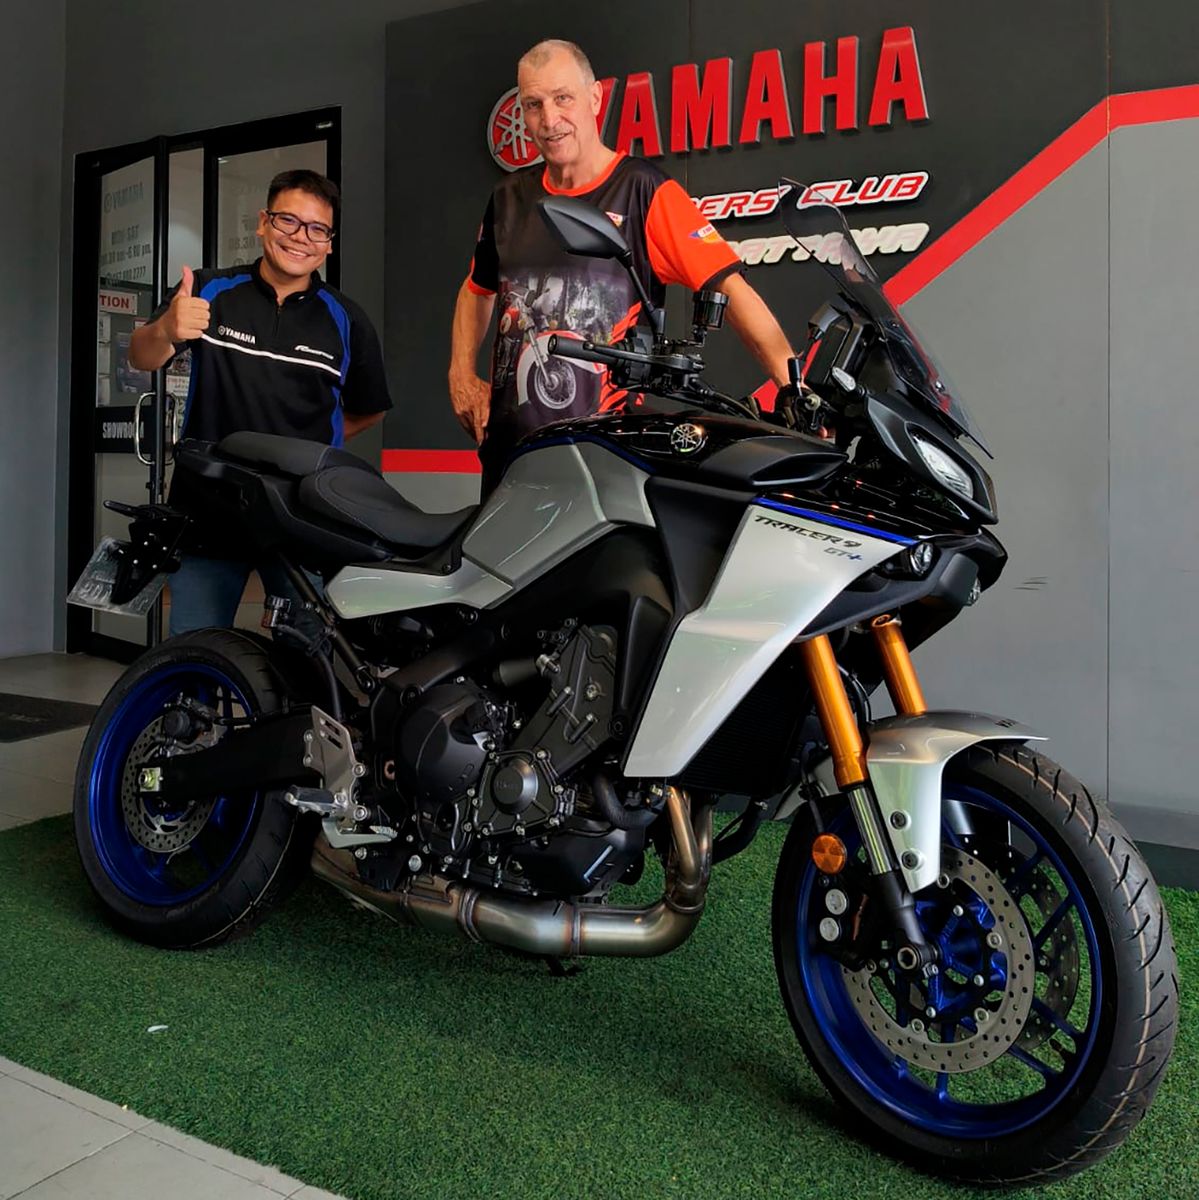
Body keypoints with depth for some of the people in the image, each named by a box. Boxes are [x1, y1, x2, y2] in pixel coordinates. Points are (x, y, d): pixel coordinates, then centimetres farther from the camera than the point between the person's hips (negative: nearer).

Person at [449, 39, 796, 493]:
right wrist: (462, 373, 13)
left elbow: (730, 287, -16)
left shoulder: (644, 190, -8)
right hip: (509, 437, 6)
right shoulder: (510, 197, 10)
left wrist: (794, 385, -28)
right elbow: (477, 288, 26)